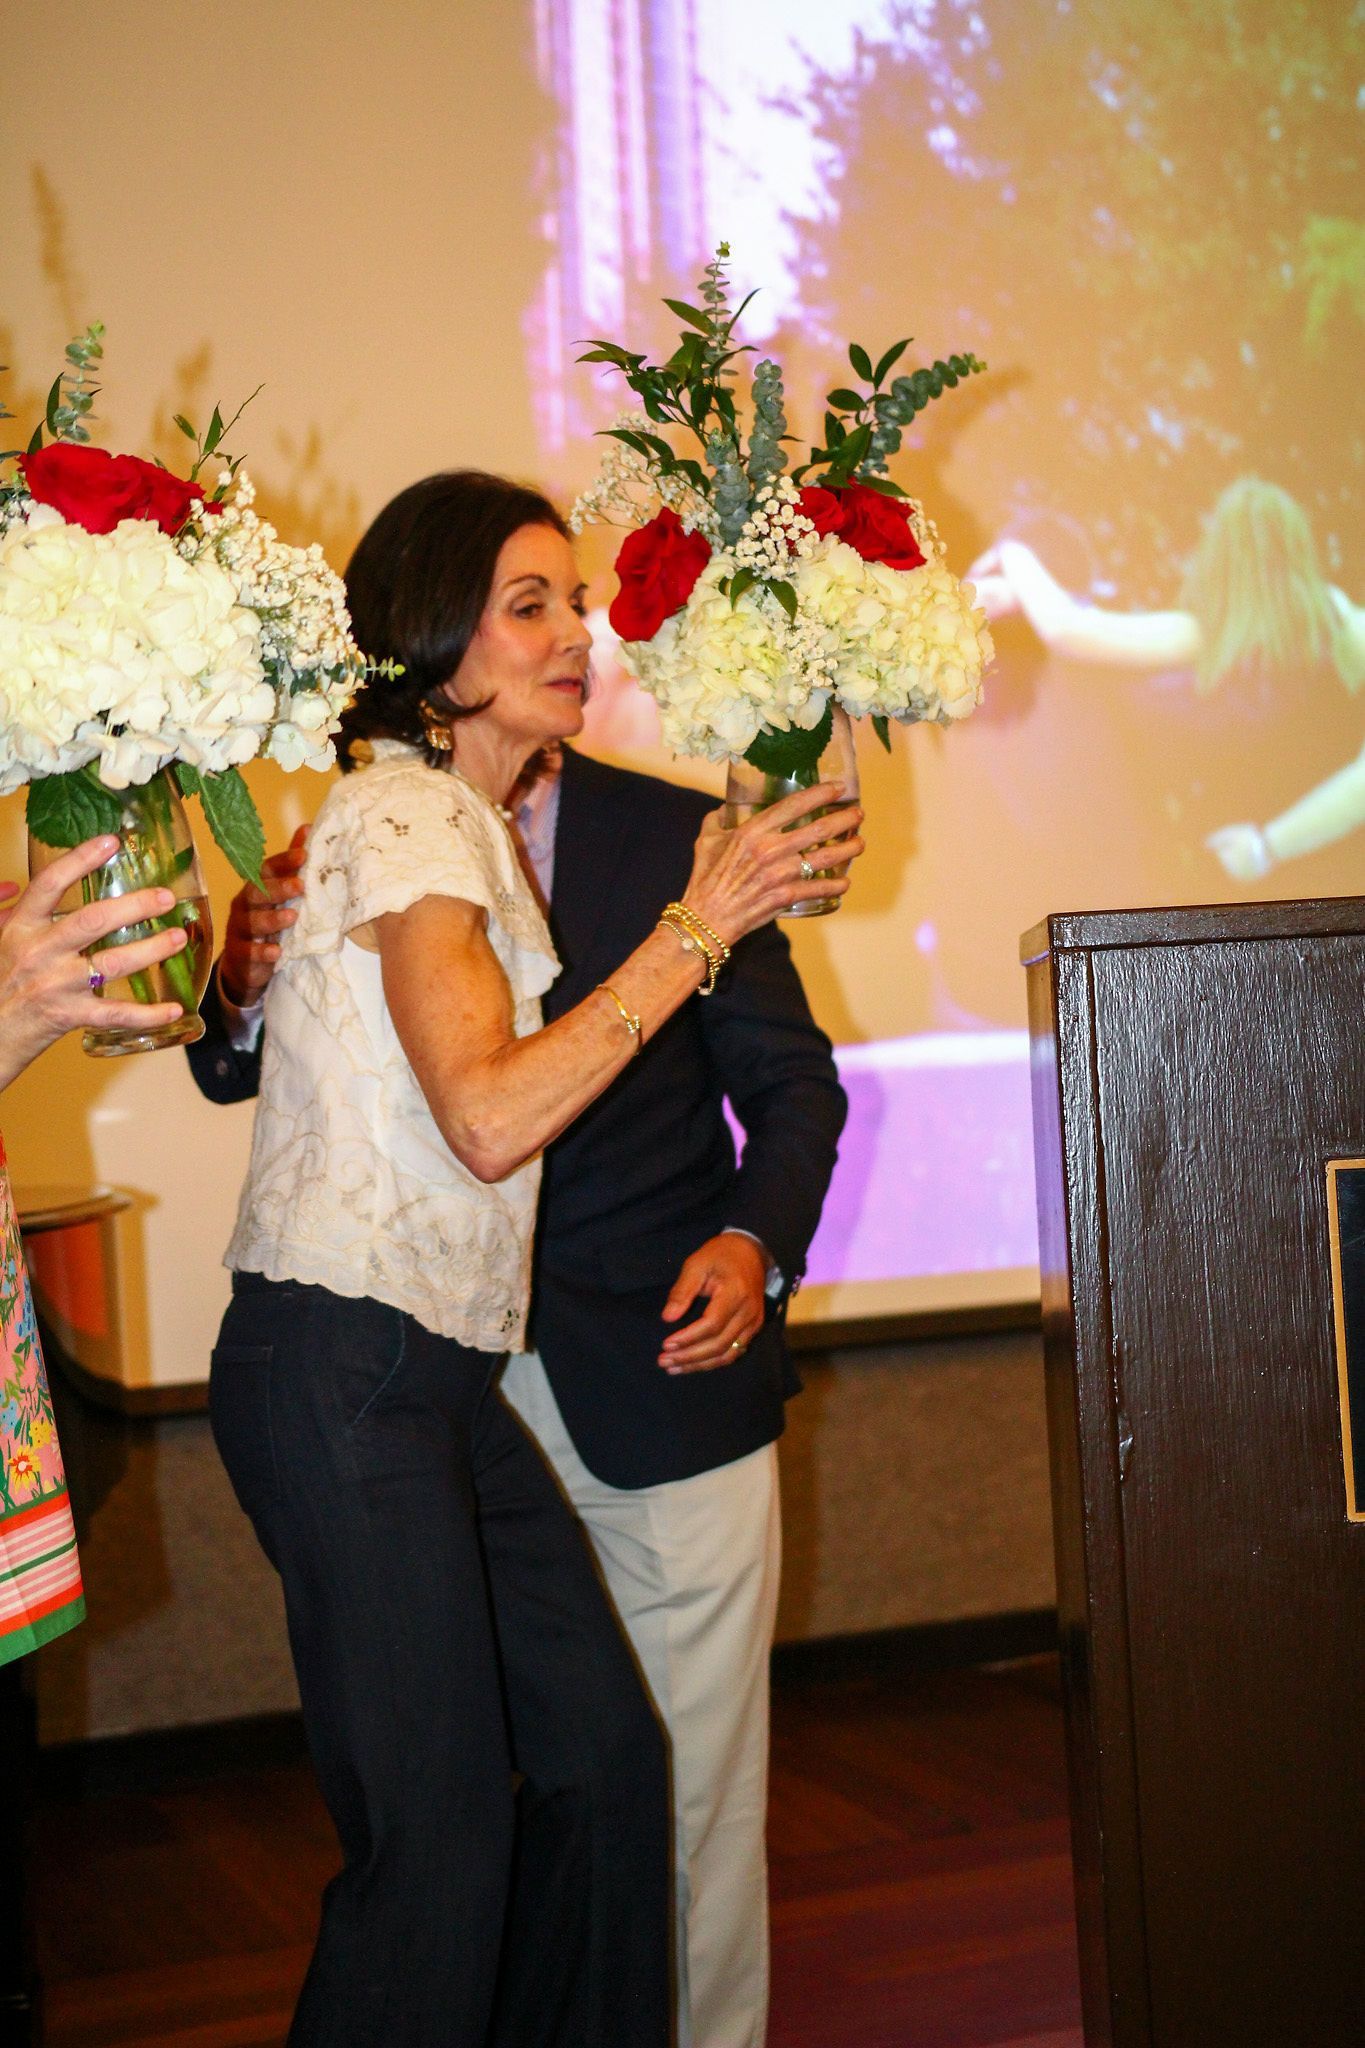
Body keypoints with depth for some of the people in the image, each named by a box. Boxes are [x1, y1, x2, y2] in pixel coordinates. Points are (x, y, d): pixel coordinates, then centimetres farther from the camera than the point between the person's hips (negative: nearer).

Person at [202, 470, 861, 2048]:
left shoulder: (469, 825, 18)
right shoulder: (406, 818, -11)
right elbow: (489, 1116, -22)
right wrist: (696, 927, -17)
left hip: (434, 1378, 9)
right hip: (343, 1371, -9)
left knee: (602, 1753, 11)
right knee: (438, 1836, -5)